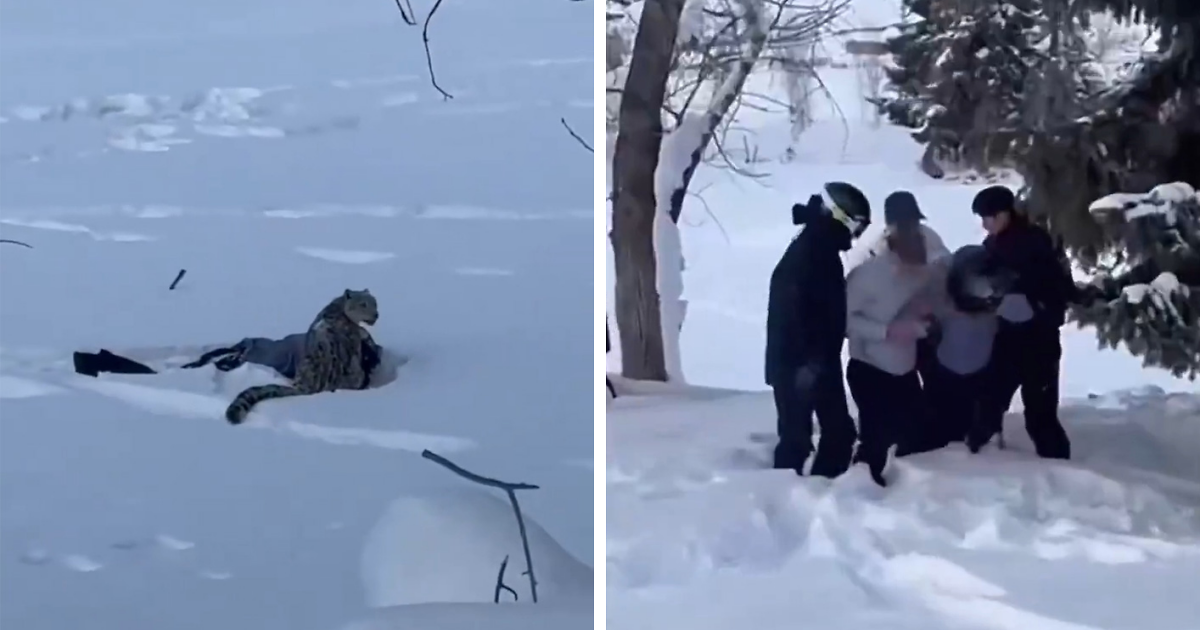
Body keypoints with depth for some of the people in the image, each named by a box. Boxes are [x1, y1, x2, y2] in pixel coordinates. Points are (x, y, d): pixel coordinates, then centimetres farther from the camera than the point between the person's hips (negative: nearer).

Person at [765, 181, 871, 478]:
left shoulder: (823, 251, 11)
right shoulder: (805, 254, -20)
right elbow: (788, 309, -25)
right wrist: (805, 362, -26)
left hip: (820, 362, 10)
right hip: (797, 365, -10)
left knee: (839, 430, 14)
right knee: (797, 437, -5)